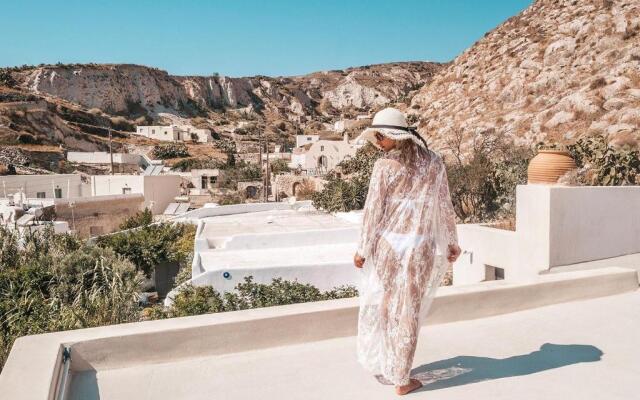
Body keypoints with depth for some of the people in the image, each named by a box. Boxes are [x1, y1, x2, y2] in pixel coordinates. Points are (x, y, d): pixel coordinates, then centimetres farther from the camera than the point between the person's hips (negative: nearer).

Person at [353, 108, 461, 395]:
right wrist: (451, 242, 19)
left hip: (386, 244, -1)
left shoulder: (384, 166, -8)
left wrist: (362, 249, 2)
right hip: (420, 248, 2)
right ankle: (401, 379, 21)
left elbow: (373, 211, -7)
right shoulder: (433, 163, 2)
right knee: (407, 312, 10)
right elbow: (445, 207, 7)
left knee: (378, 304, 19)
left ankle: (377, 361, 34)